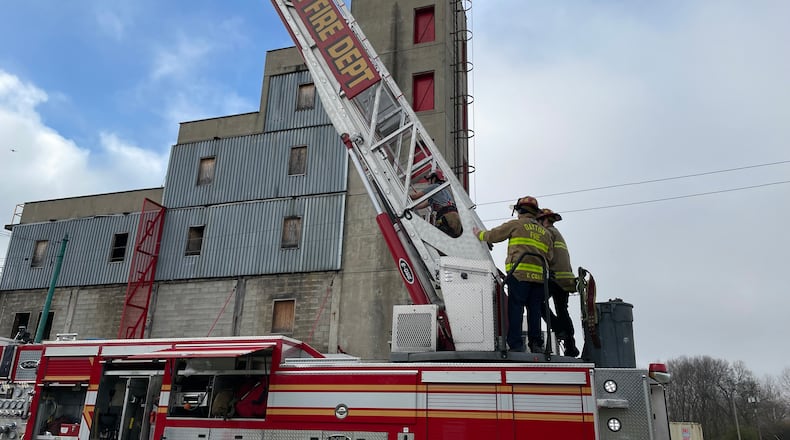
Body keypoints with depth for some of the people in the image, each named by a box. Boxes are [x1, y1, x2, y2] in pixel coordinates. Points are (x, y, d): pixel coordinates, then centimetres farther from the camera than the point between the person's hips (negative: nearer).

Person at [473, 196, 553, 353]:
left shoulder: (515, 225, 6)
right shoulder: (545, 232, 21)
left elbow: (493, 235, 10)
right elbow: (550, 255, 17)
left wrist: (479, 234, 27)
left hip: (519, 274, -5)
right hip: (539, 276, 5)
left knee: (515, 309, -4)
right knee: (535, 310, 8)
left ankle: (516, 345, -9)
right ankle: (536, 345, 7)